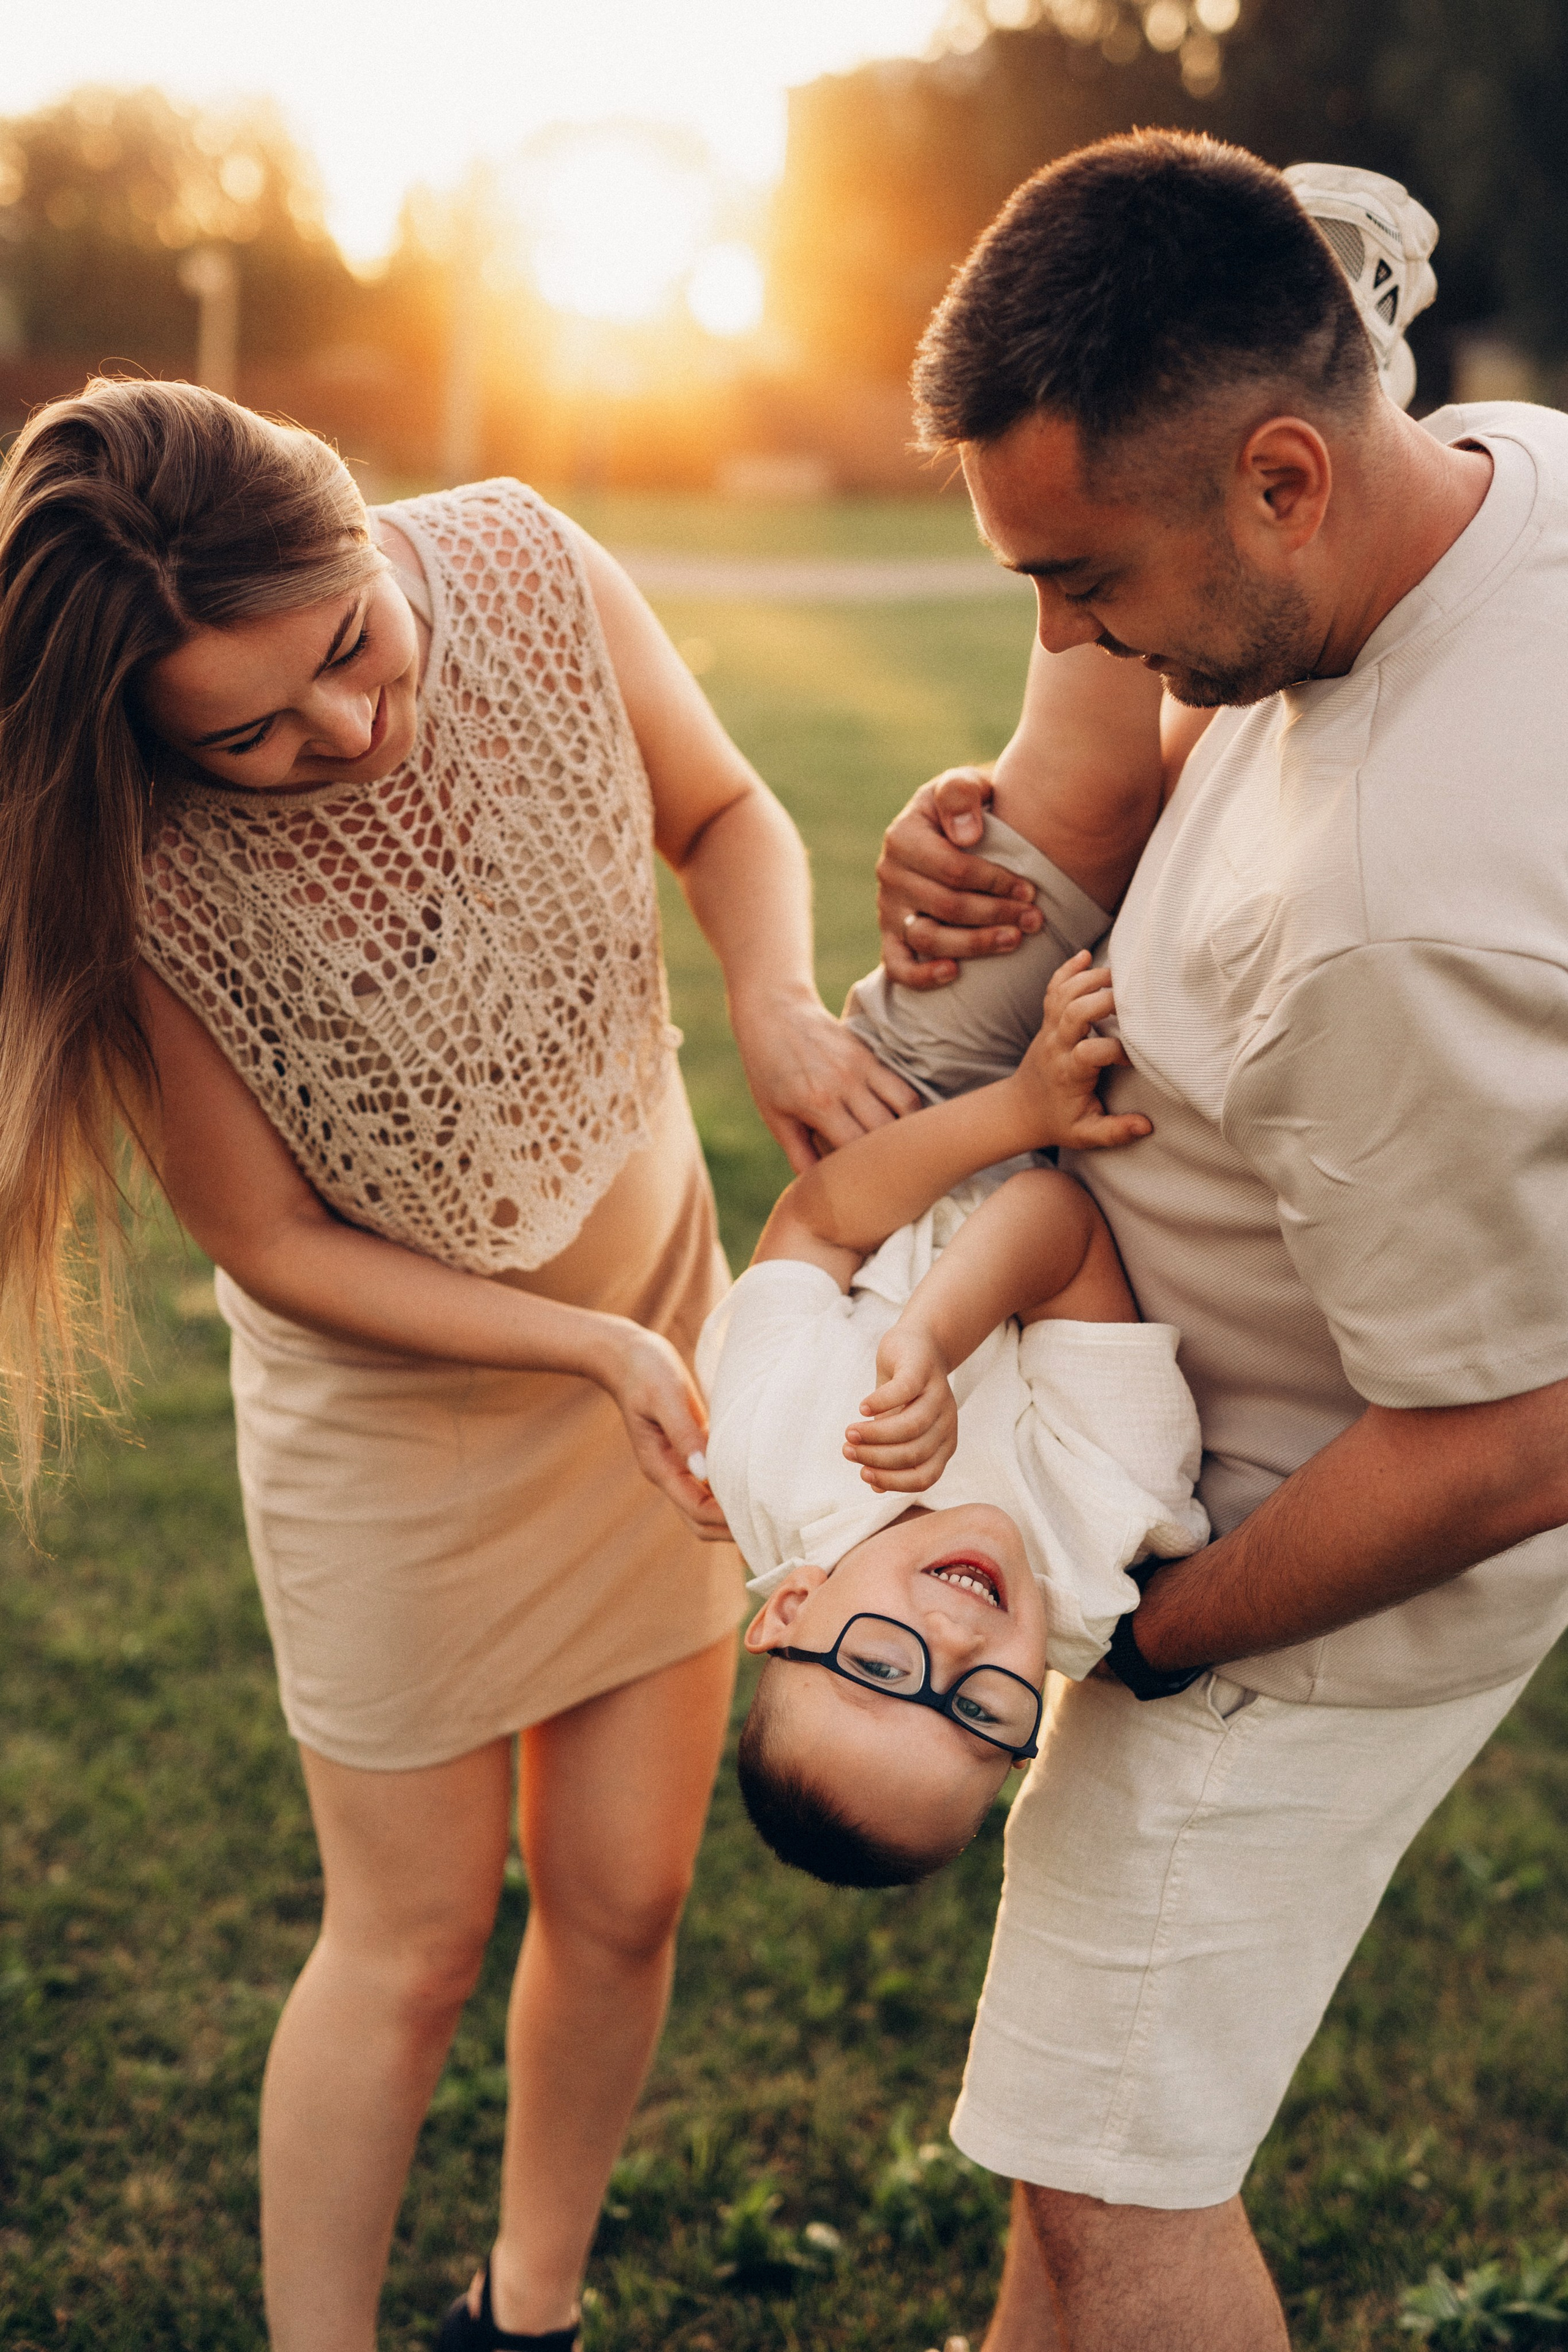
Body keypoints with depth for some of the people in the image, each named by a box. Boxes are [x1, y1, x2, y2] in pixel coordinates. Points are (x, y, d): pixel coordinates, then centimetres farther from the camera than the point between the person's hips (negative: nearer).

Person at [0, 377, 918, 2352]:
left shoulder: (525, 573, -21)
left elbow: (722, 812, -2)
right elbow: (276, 1243, -17)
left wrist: (775, 999, -22)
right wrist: (596, 1348, -23)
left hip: (665, 1326, 4)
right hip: (393, 1407, -4)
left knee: (621, 1901, 14)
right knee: (415, 1943, 8)